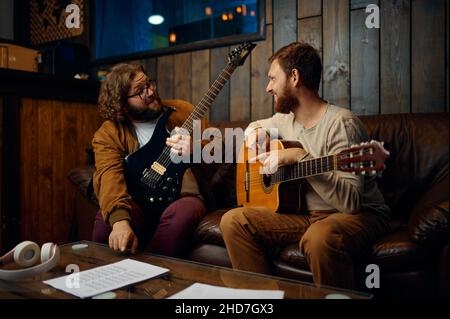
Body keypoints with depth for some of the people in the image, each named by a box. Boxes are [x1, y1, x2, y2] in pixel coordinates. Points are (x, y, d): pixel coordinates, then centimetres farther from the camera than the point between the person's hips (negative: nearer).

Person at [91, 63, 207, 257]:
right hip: (139, 203, 0)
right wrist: (120, 220, -36)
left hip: (183, 197, 1)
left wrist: (196, 149, -16)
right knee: (105, 219, -31)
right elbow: (110, 176, -17)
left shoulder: (182, 111, 8)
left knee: (180, 215, -34)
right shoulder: (108, 134, 1)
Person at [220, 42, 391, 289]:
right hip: (305, 213, 7)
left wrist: (301, 157, -31)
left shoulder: (341, 123, -18)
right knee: (233, 221, -11)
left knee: (319, 237, -40)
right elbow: (257, 125, 30)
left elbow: (351, 201, -26)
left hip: (360, 215, -6)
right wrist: (257, 131, 6)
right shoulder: (286, 118, 6)